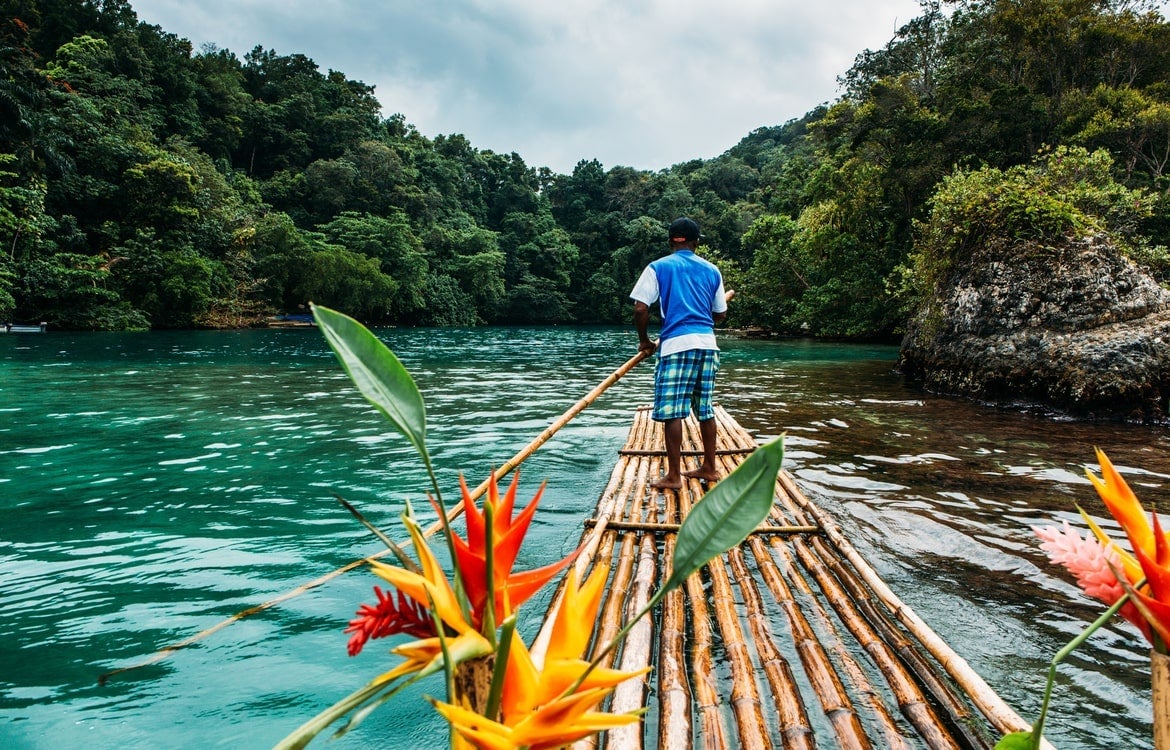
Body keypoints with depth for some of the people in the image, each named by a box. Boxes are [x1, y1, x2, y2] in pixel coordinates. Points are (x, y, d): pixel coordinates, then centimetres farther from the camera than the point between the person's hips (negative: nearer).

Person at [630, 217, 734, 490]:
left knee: (671, 410, -2)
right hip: (708, 343, 5)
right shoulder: (711, 270, 14)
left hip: (677, 344, -5)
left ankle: (673, 475, -1)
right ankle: (709, 468, 21)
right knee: (705, 408, 13)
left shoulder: (658, 268, 2)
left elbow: (640, 309, -6)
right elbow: (719, 315, 18)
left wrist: (644, 340, 8)